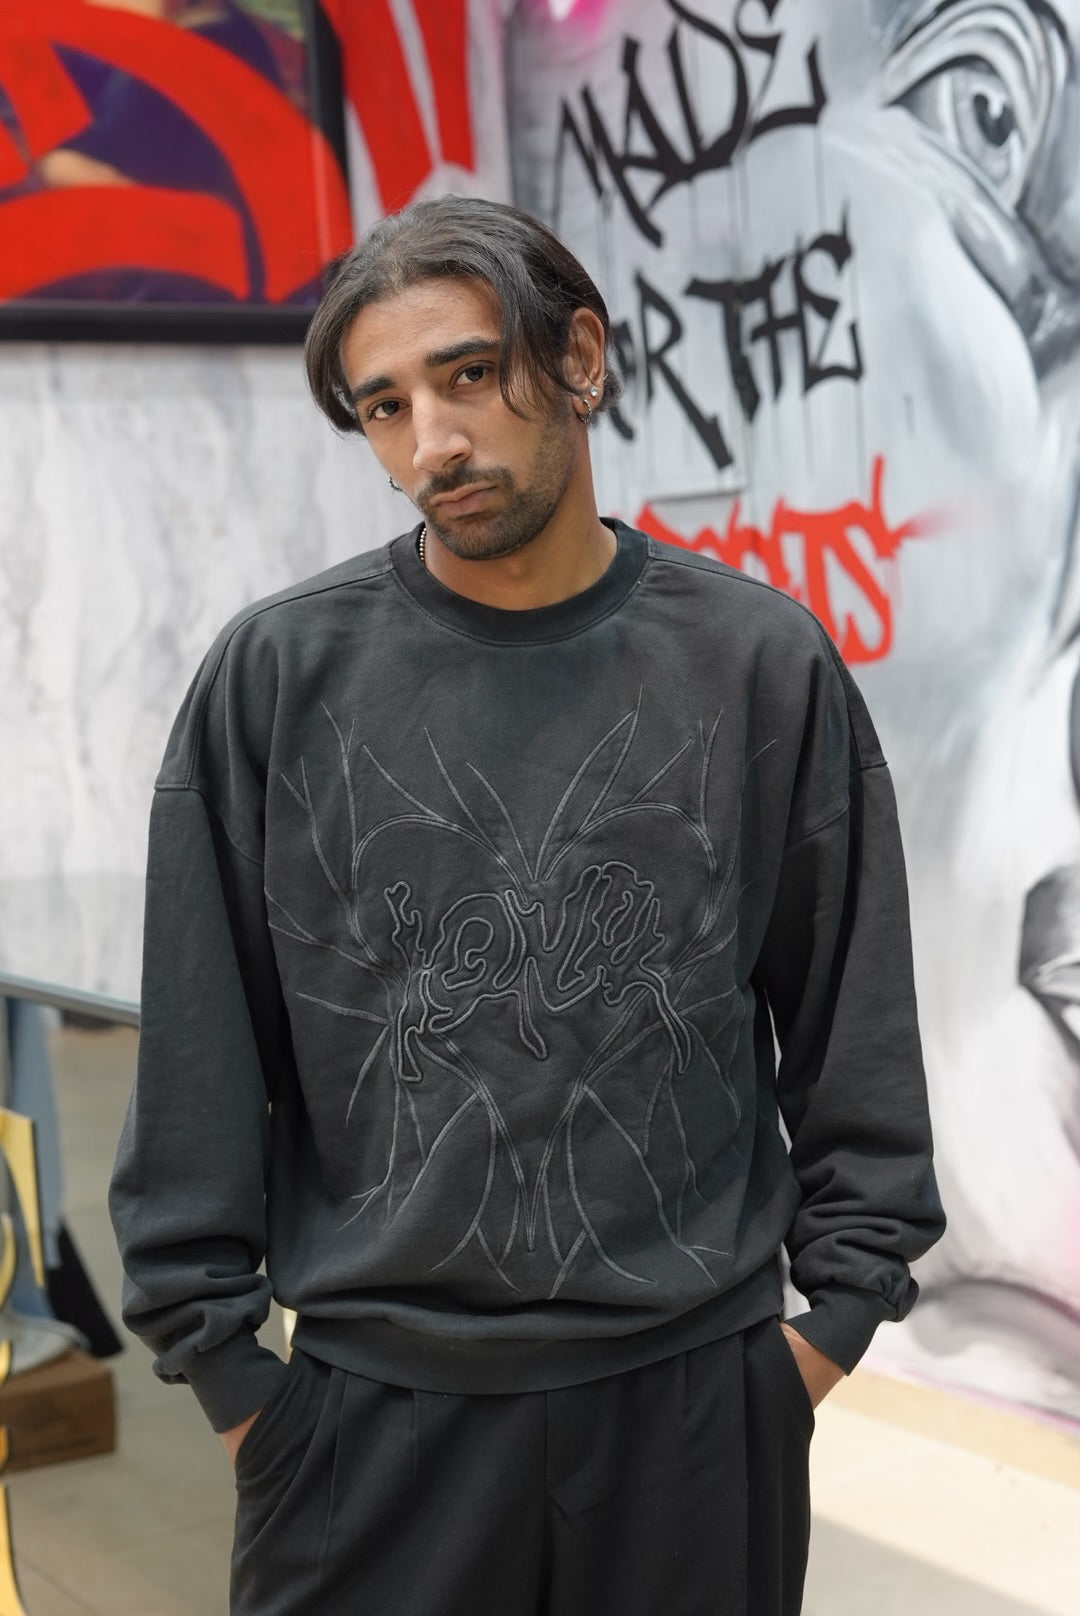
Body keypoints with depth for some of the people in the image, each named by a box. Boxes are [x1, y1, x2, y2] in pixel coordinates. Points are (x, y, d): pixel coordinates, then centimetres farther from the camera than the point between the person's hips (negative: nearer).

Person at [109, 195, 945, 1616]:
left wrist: (840, 1313, 2)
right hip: (373, 1410, 0)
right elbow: (199, 1047, 1)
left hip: (698, 1398, 1)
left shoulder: (762, 663, -1)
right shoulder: (280, 674, -2)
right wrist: (219, 1356, -1)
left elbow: (854, 1018, 5)